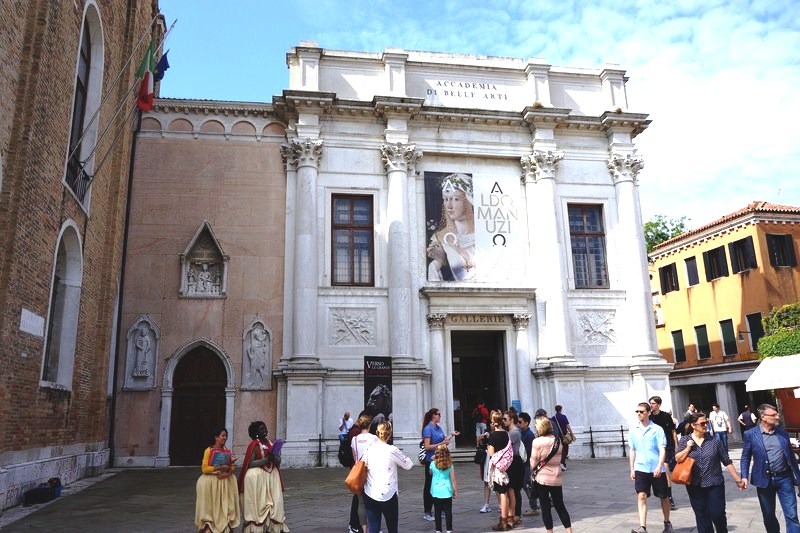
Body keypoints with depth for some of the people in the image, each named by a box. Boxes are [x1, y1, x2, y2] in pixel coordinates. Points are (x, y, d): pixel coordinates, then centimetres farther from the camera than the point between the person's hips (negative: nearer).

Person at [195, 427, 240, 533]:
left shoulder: (227, 451, 9)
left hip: (225, 481, 4)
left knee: (225, 505, 2)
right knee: (211, 506, -3)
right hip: (211, 481, -4)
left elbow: (232, 467, 8)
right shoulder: (209, 450, -7)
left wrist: (228, 473, -14)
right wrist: (220, 467, -18)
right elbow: (204, 468, -12)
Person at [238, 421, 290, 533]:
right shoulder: (254, 445, -8)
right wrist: (266, 459, -20)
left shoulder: (270, 443, 10)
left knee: (273, 503, 3)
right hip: (257, 477, -6)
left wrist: (274, 458, -13)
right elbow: (250, 463, -15)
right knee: (258, 504, -2)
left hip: (271, 476, 6)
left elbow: (279, 460, 9)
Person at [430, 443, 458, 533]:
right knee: (448, 511, 7)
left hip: (436, 491, 0)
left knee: (437, 512, 8)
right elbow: (453, 479, -4)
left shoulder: (433, 464, -7)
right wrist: (455, 491, 6)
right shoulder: (450, 465, -7)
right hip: (447, 491, 0)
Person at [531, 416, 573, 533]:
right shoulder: (558, 440, 0)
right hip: (557, 477, 5)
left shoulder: (537, 441, -16)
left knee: (545, 506, 6)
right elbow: (559, 458, 8)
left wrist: (534, 471, 8)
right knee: (560, 506, 14)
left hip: (542, 478, -5)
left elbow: (533, 461, -9)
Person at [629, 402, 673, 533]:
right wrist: (632, 469, 9)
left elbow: (662, 450, -12)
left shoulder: (657, 429, -8)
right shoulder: (633, 430, 4)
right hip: (641, 469, 2)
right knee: (641, 496, -10)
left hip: (656, 469, -2)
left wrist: (659, 466, -24)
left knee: (663, 497, 14)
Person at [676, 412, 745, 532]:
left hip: (715, 485, -1)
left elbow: (727, 462, 3)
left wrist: (737, 479, 2)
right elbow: (678, 459, -4)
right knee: (702, 517, 9)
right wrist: (688, 448, -15)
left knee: (717, 514, 1)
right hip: (695, 486, 1)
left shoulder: (715, 441, -1)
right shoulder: (684, 440, 0)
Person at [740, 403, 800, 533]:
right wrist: (744, 476, -13)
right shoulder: (750, 434, -5)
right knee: (768, 515, 13)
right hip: (764, 480, -1)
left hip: (784, 478, 2)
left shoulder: (783, 433, 5)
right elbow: (745, 457, -1)